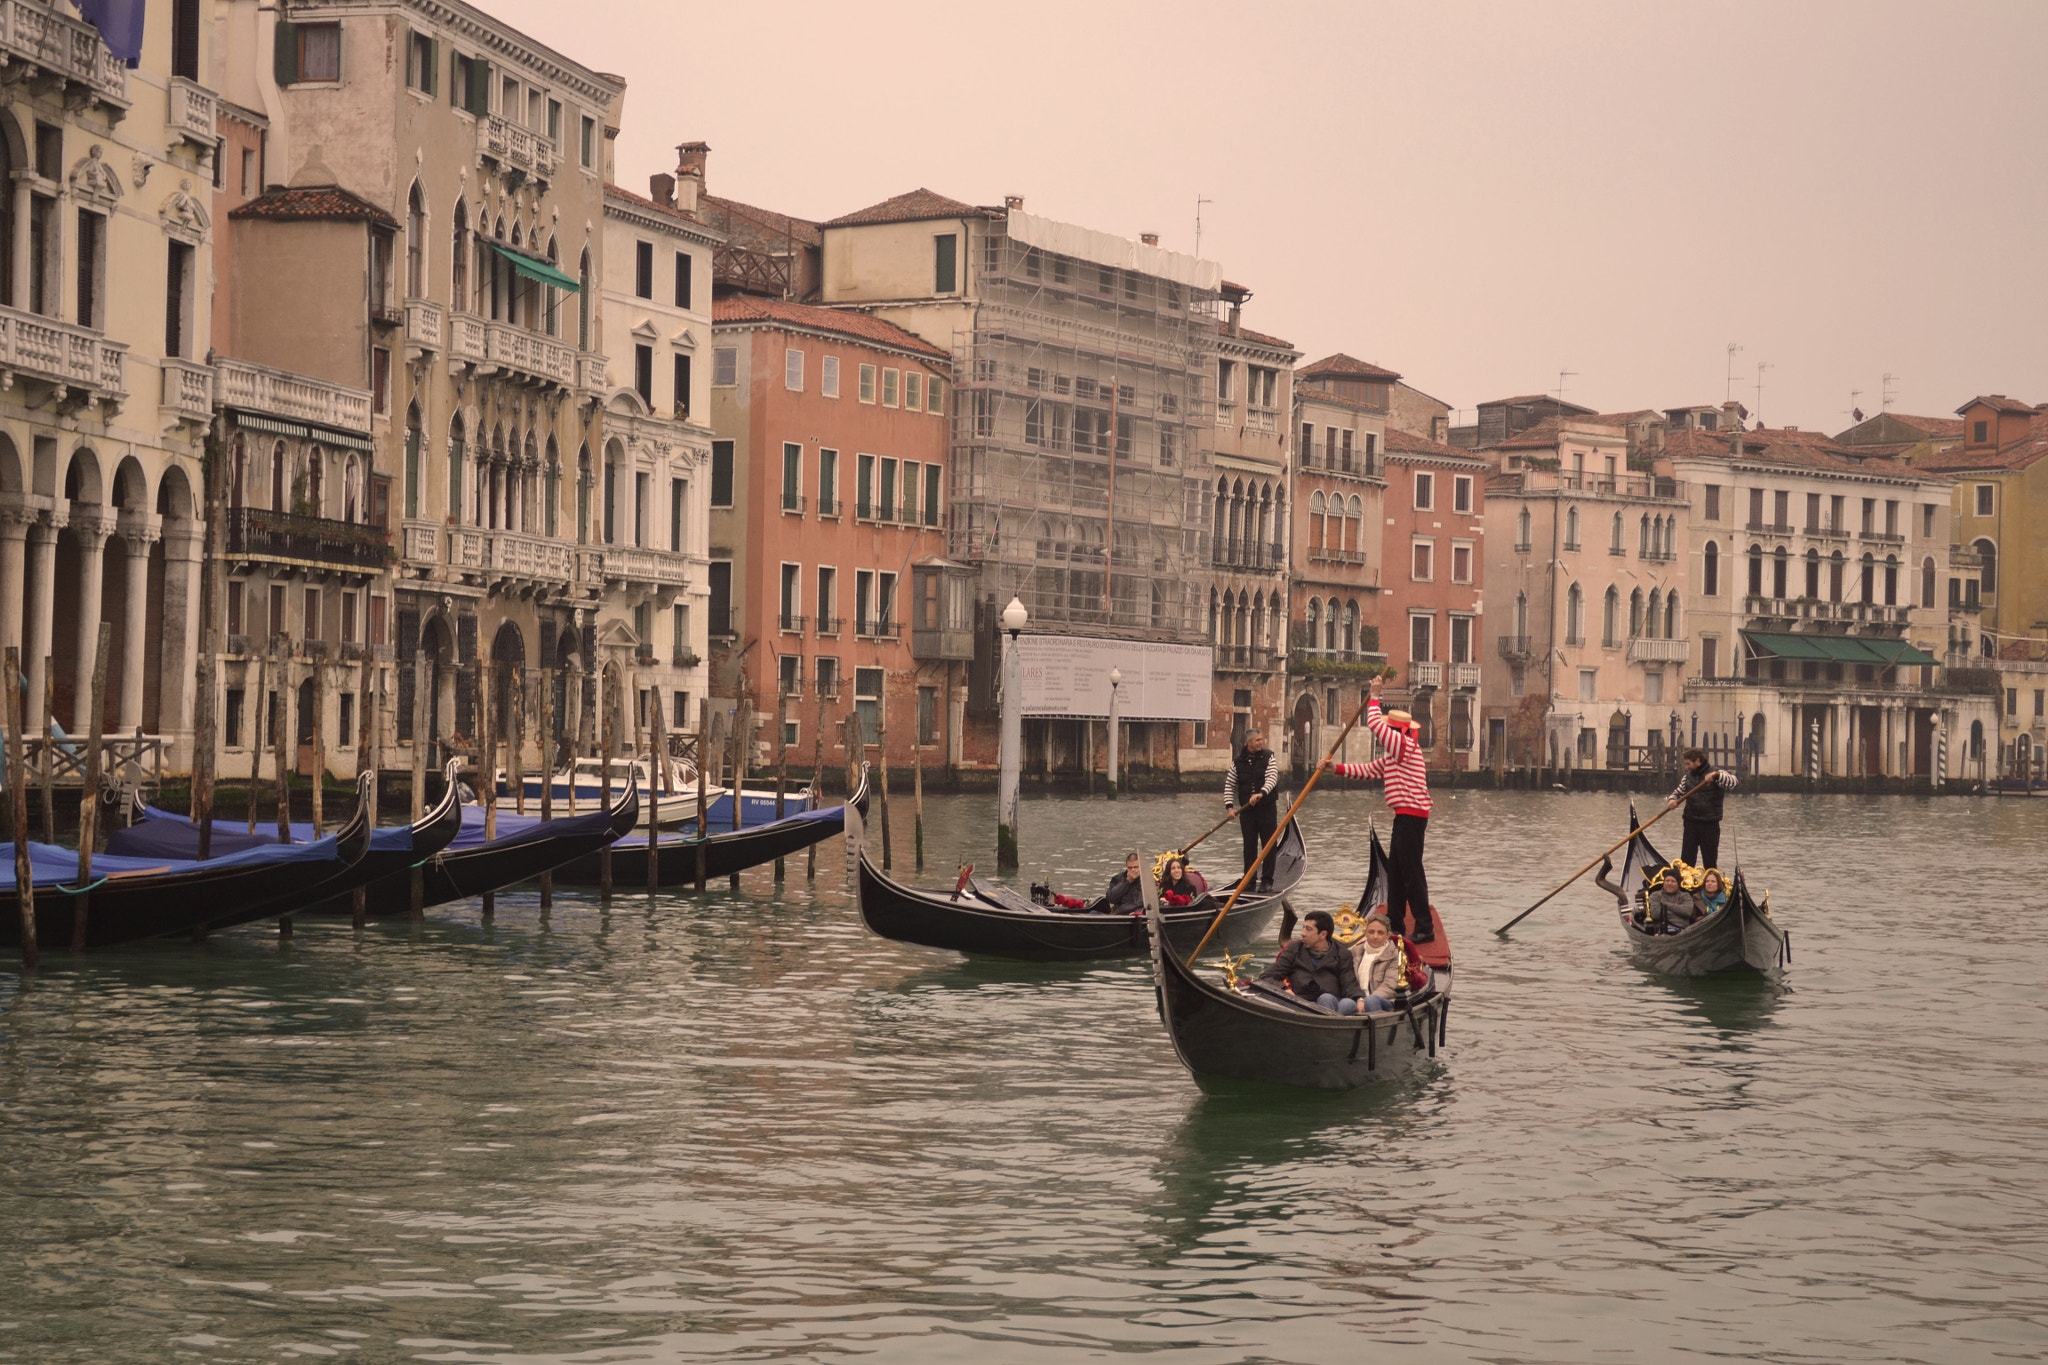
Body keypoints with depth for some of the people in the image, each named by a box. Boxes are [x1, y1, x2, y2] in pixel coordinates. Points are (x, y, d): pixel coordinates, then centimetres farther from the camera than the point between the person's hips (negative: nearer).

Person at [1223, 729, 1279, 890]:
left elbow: (1272, 778, -16)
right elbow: (1229, 784, 10)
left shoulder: (1268, 757, -1)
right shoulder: (1238, 761, 4)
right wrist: (1229, 806, -2)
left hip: (1266, 808, -2)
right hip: (1246, 809, 2)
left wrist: (1262, 793, -33)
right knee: (1249, 847, 6)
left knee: (1269, 845, -1)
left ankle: (1267, 880, 7)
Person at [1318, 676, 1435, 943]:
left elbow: (1374, 724, -17)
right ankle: (1395, 924, 21)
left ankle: (1424, 928, -11)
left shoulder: (1405, 746, -11)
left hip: (1411, 815, -11)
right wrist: (1337, 768, 17)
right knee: (1396, 869, 15)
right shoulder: (1394, 755, 21)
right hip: (1405, 816, 11)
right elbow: (1368, 769, 24)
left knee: (1411, 871, -11)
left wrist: (1375, 698, -4)